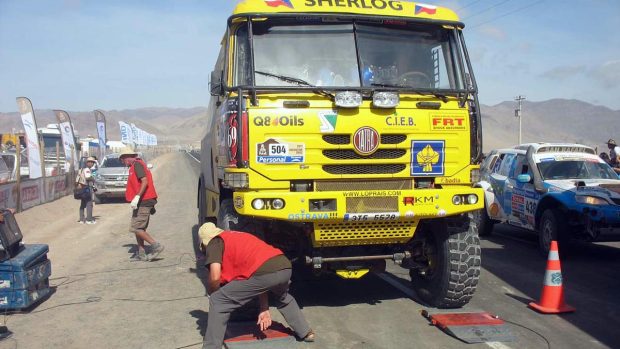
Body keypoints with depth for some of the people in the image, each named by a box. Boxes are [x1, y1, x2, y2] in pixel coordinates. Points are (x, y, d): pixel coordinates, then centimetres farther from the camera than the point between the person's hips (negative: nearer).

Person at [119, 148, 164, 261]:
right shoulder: (137, 165, 20)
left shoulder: (137, 164, -10)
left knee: (136, 228, -10)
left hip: (143, 202, -10)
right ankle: (141, 254, 16)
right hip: (142, 202, 10)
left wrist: (137, 197, -29)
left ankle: (156, 246, -8)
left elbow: (145, 182, -22)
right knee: (138, 228, 12)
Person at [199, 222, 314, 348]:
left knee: (218, 301, 9)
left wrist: (212, 294, 22)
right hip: (285, 266, 8)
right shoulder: (239, 237, 37)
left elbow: (215, 277, -2)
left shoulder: (214, 243, 15)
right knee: (283, 298, 42)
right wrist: (264, 309, 34)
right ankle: (306, 332, 50)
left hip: (264, 273, -8)